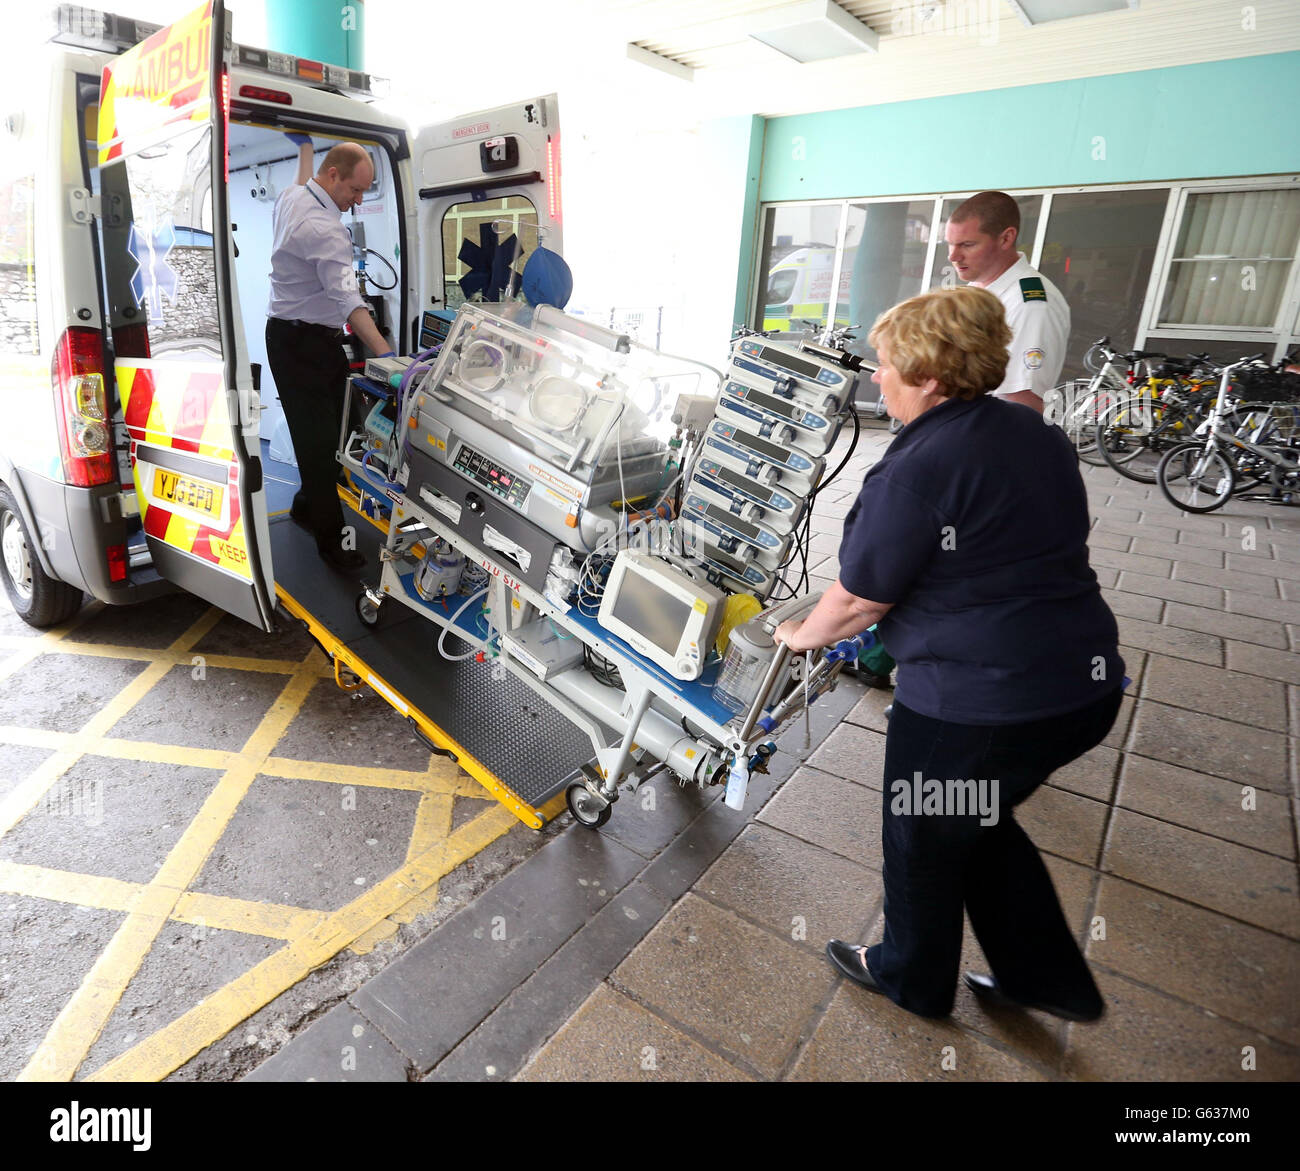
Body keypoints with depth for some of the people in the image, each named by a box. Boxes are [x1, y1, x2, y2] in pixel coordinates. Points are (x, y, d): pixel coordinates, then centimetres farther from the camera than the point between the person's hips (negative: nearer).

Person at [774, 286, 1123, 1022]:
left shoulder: (918, 469, -20)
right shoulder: (1037, 435, 7)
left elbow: (859, 600, -13)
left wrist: (804, 635, 6)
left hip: (978, 701, -8)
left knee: (926, 839, 17)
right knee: (980, 822, 29)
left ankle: (912, 977, 43)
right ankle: (1048, 977, 42)